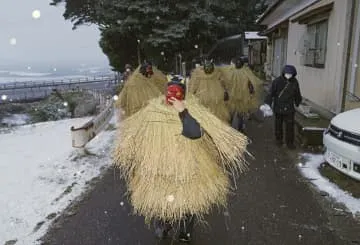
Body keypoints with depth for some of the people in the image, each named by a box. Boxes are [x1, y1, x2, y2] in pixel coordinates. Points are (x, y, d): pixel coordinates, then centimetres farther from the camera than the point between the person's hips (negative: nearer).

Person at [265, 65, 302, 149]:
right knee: (278, 124, 13)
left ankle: (290, 142, 16)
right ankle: (279, 139, 30)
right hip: (278, 107, -2)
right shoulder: (277, 81, -12)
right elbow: (271, 93, -12)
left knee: (290, 126, 3)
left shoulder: (294, 82, 0)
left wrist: (298, 103, 23)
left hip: (289, 108, 2)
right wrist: (267, 104, -18)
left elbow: (297, 95, 15)